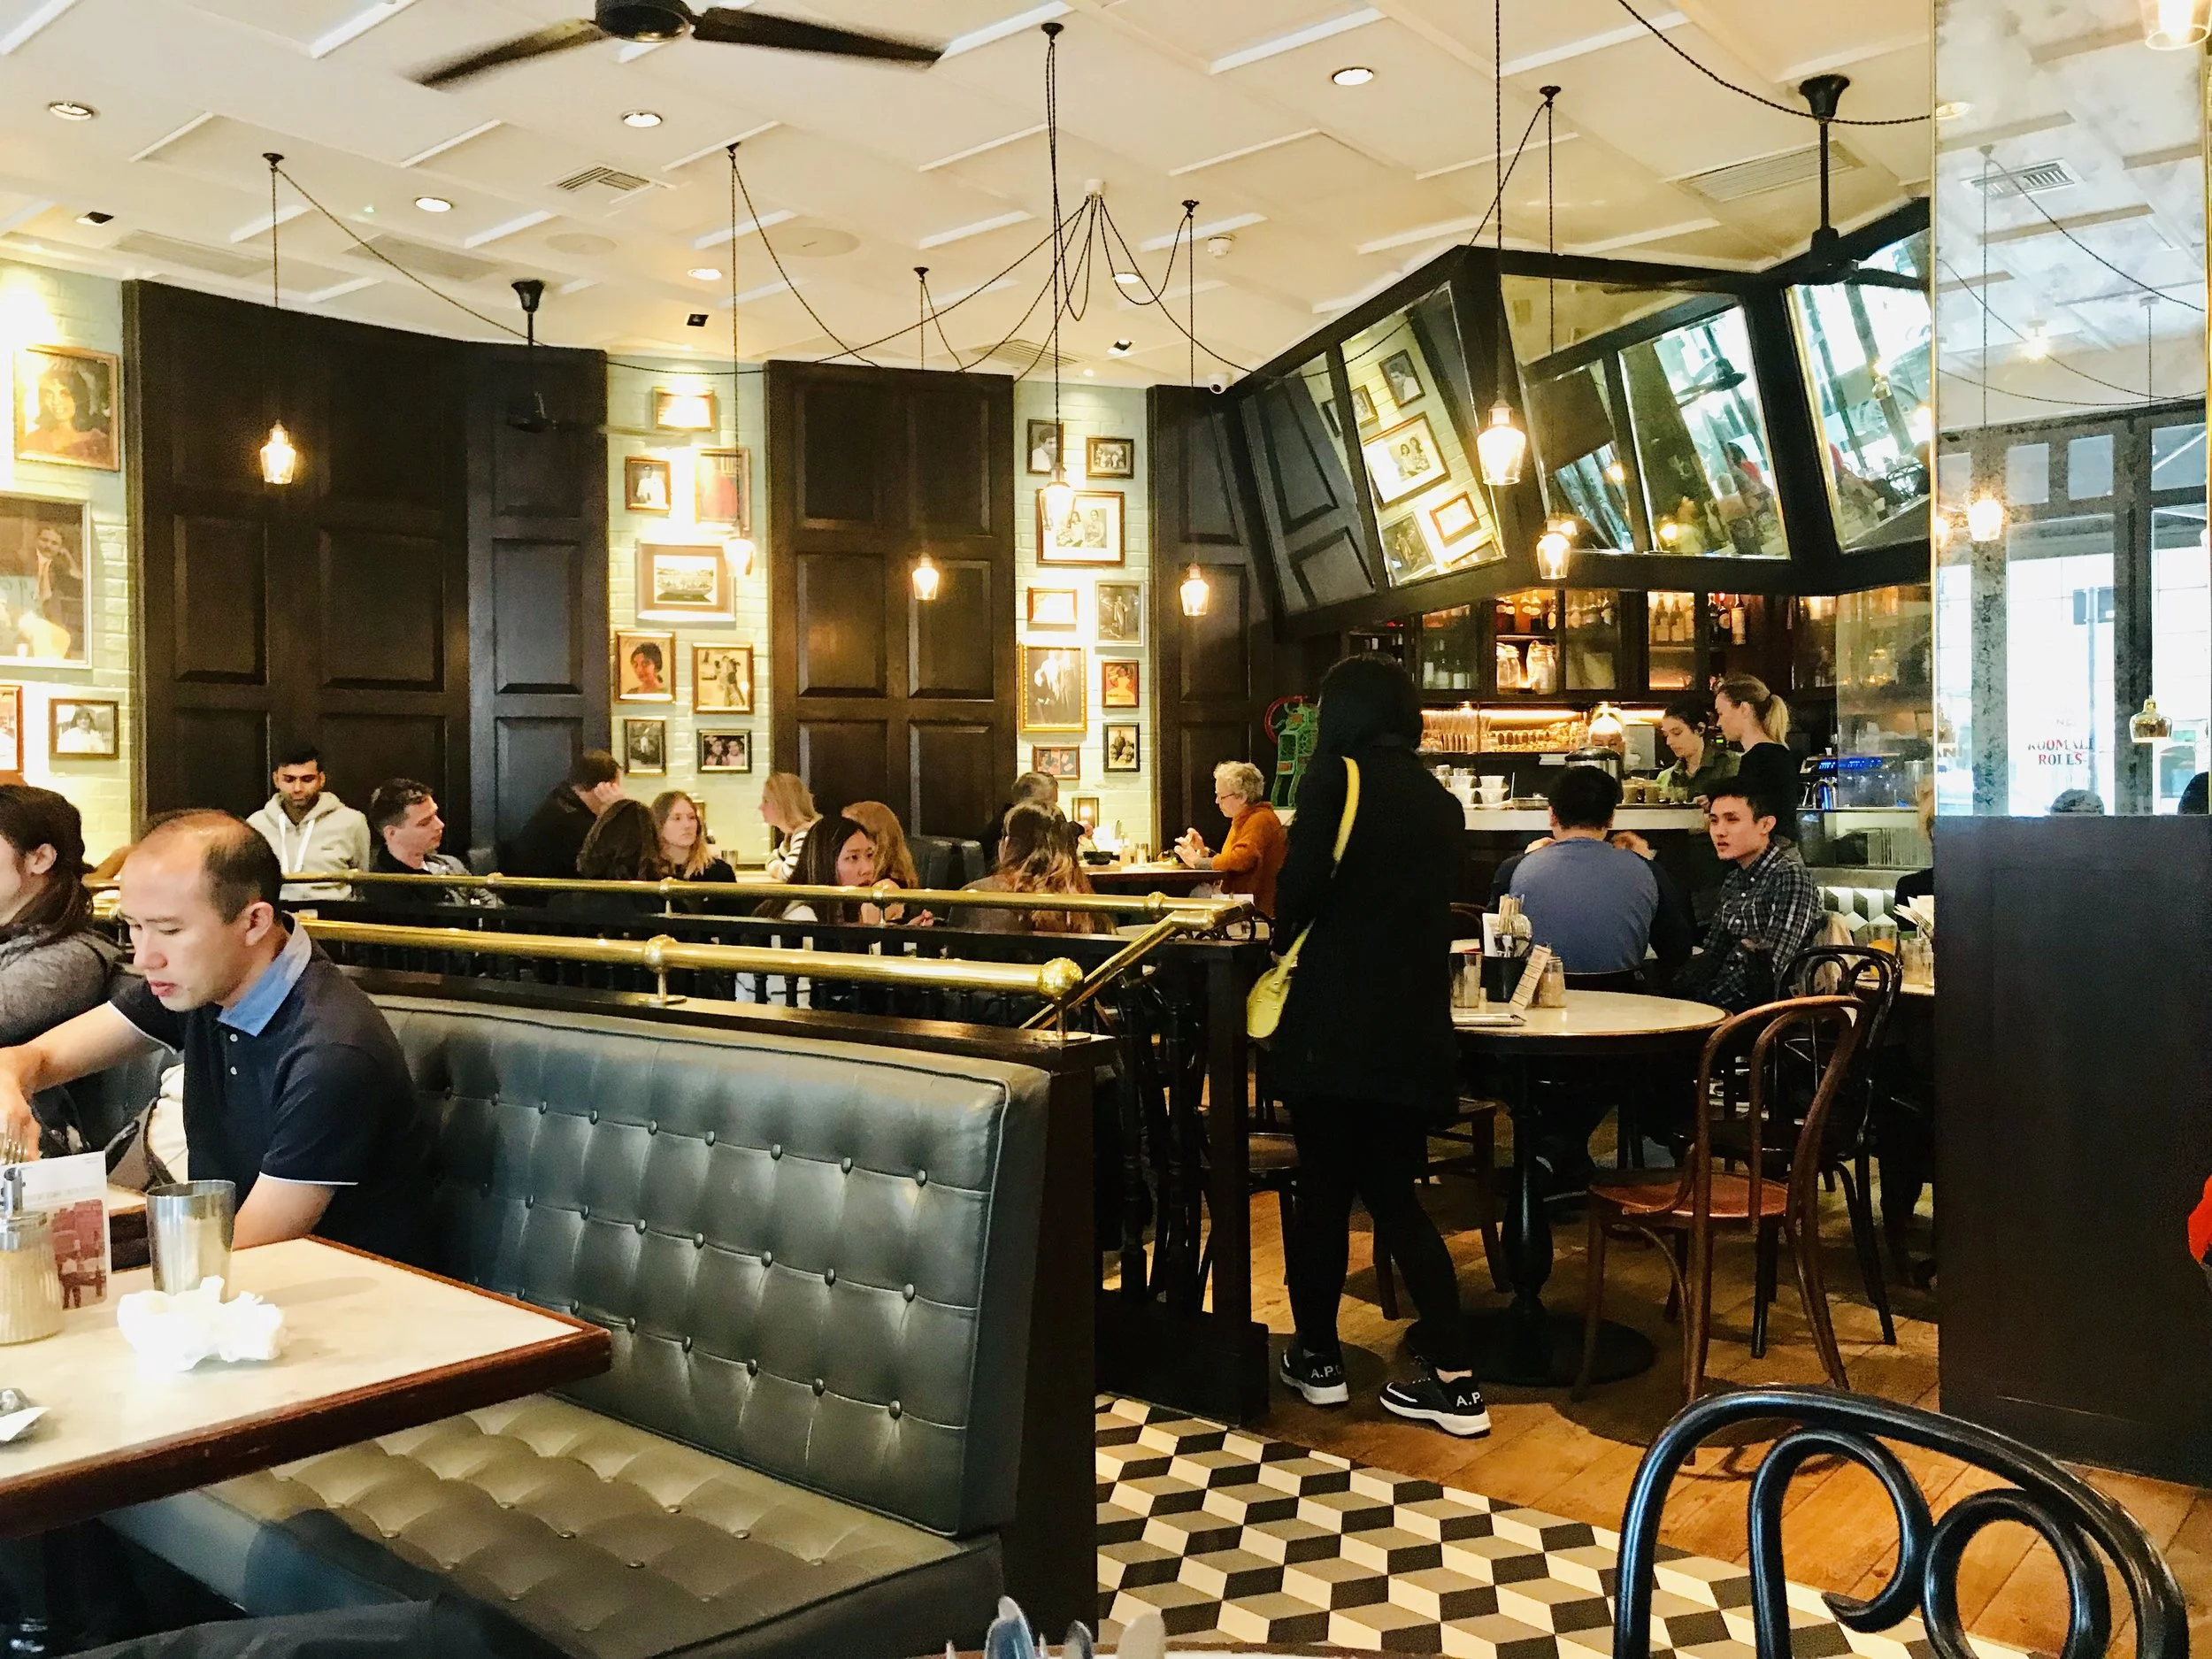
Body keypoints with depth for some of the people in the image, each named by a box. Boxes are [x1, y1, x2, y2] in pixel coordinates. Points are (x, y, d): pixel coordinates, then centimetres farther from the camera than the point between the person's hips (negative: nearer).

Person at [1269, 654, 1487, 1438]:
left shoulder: (1336, 777, -6)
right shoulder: (1441, 801, 11)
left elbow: (1298, 891, -14)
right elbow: (1429, 905, 16)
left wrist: (1288, 934, 6)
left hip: (1335, 1020, -5)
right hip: (1415, 1027, 5)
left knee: (1322, 1191, 9)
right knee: (1393, 1195, 13)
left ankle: (1318, 1357, 21)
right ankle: (1455, 1377, 8)